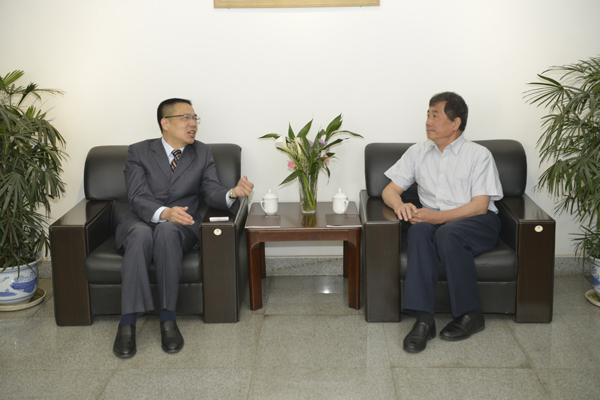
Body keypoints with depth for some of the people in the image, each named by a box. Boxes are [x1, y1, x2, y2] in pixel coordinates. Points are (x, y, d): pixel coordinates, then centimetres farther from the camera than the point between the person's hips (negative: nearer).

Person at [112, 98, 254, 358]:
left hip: (181, 226, 1)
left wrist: (232, 193, -25)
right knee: (141, 234, -37)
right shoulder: (139, 152, 3)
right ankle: (127, 324, -36)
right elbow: (138, 198, -10)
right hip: (141, 222, -1)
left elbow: (212, 193, 0)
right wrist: (164, 212, -32)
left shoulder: (202, 154, 11)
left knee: (167, 231, -36)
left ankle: (168, 319, -33)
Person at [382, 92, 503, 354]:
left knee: (447, 233, -37)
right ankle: (424, 319, -39)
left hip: (477, 223, -3)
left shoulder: (479, 155, 2)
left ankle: (470, 315, -23)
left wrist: (438, 217, -20)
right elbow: (390, 190, 14)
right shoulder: (418, 152, 15)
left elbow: (480, 205, -8)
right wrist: (399, 205, -11)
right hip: (433, 220, 3)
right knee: (419, 231, -33)